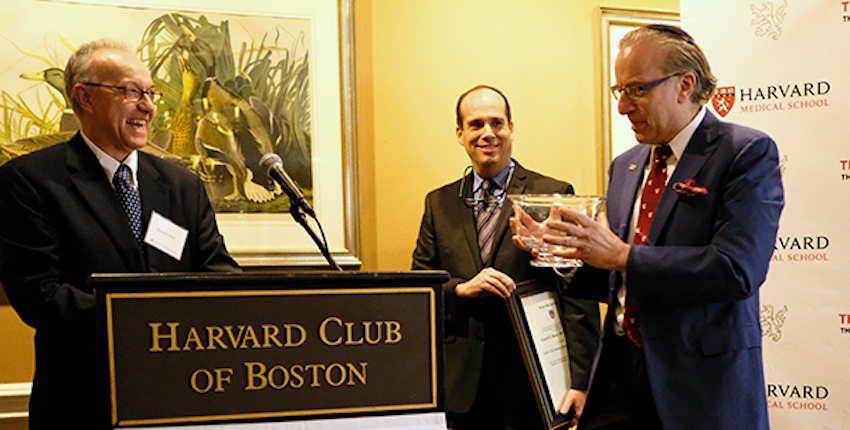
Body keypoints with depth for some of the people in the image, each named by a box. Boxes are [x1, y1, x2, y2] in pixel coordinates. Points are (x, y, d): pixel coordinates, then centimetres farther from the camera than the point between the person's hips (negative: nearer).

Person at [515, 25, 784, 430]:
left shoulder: (748, 153, -9)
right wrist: (559, 252, -2)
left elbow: (737, 269, -22)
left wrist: (621, 255, -20)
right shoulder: (625, 166, 12)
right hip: (621, 370, 6)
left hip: (703, 382, -5)